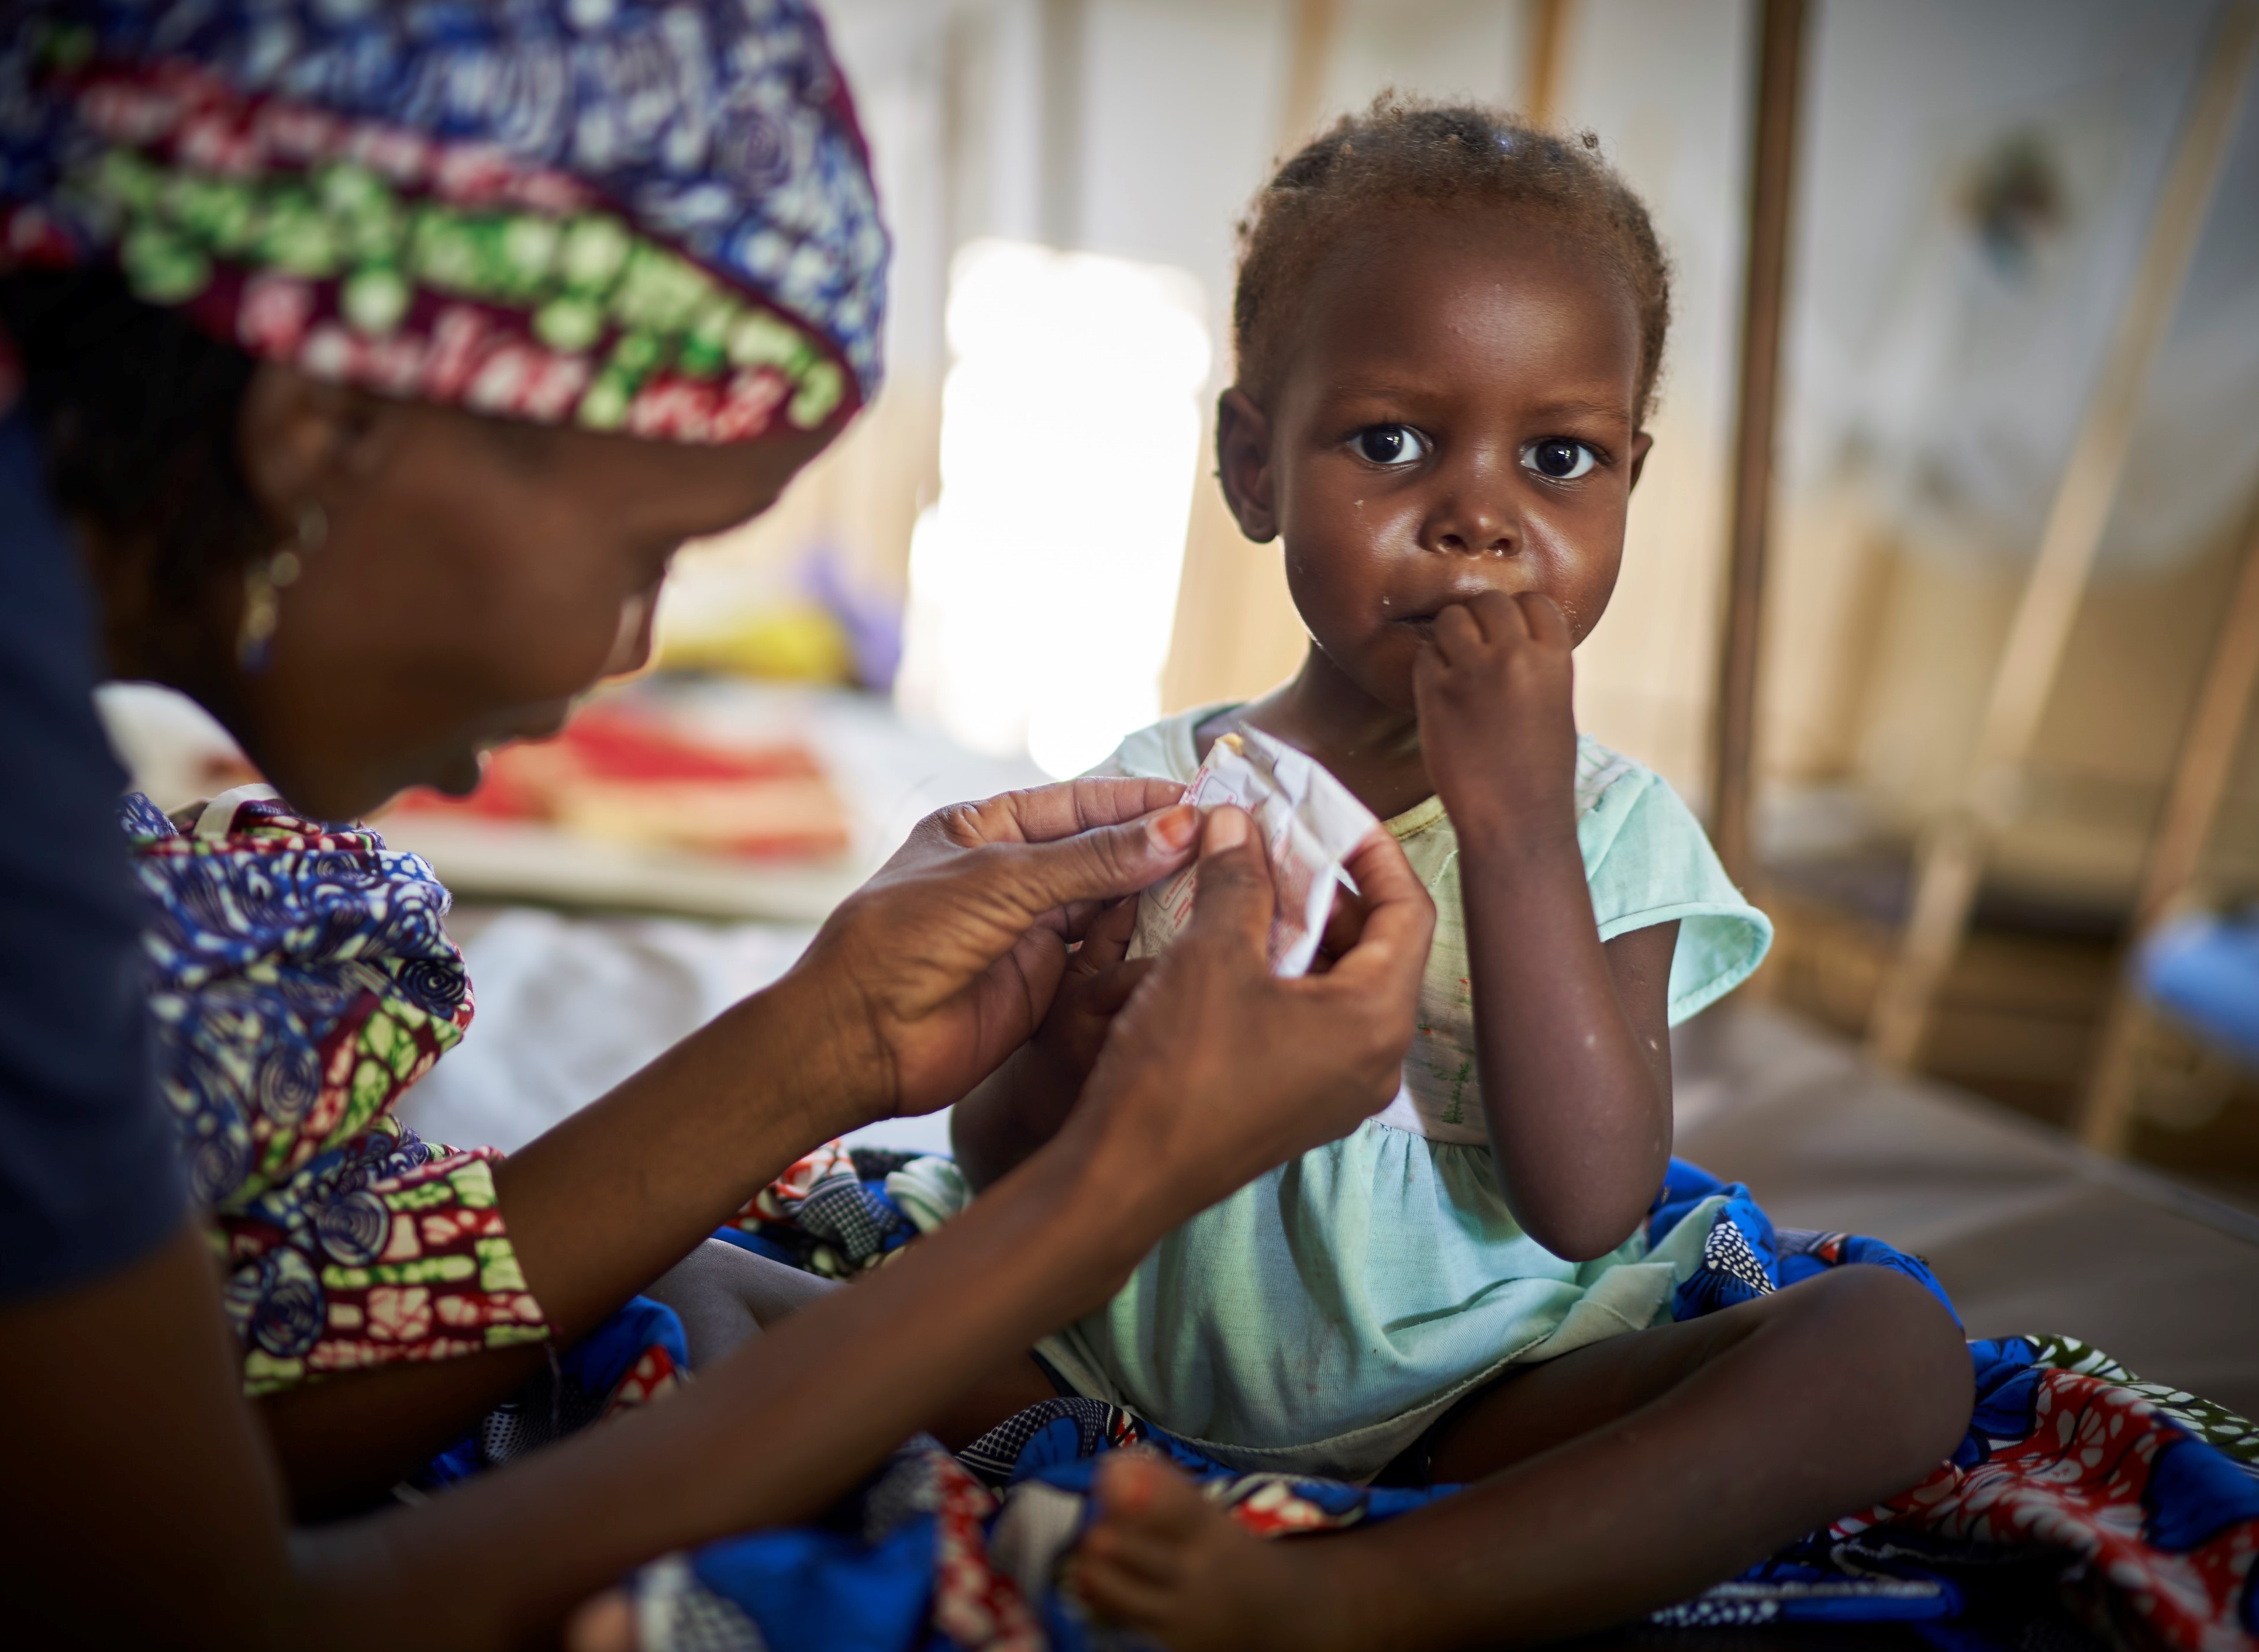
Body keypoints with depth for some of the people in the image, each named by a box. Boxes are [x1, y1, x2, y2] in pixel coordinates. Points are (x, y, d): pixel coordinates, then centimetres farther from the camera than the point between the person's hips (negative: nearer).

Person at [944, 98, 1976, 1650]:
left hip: (1456, 1400, -1)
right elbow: (996, 1165, 2)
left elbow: (1589, 1203, -18)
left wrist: (1511, 819, -22)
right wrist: (1072, 1060, -23)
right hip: (1132, 1369, 2)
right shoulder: (1159, 791, 1)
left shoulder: (1607, 823, -3)